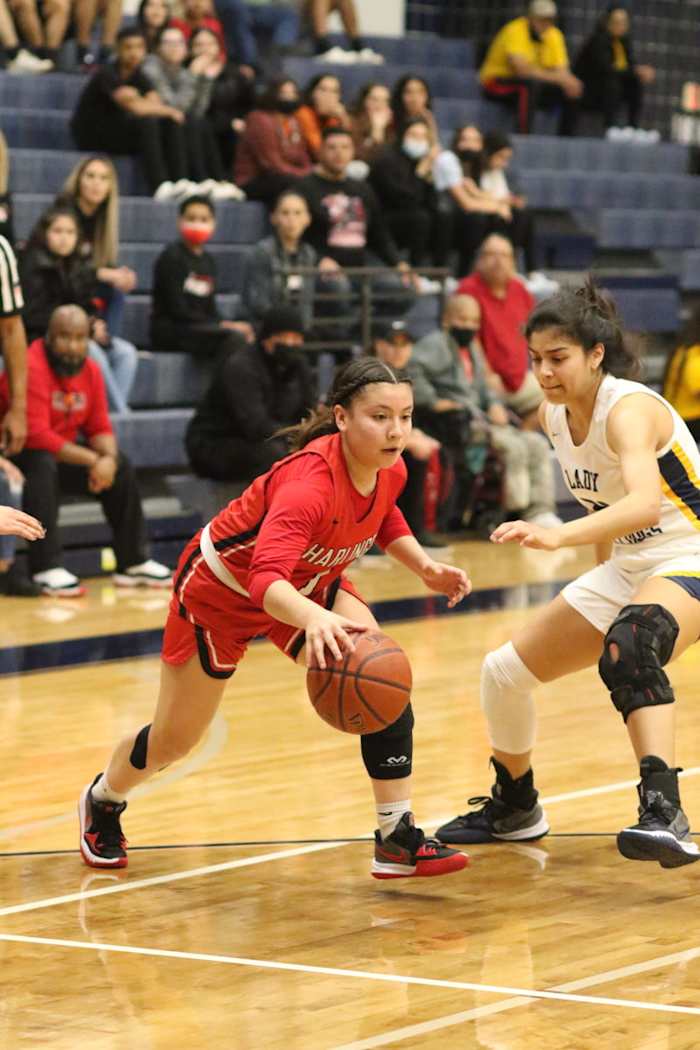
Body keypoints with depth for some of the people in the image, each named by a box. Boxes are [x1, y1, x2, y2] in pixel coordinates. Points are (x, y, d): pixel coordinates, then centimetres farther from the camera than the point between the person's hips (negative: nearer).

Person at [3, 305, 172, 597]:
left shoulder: (90, 370, 1)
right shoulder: (32, 368, -25)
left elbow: (100, 428, 4)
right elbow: (37, 435, -30)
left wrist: (108, 458, -20)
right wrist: (92, 460, -29)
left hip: (59, 452, 8)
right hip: (14, 454, -8)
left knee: (121, 466, -2)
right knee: (43, 464, -37)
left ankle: (133, 562, 6)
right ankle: (46, 569, -38)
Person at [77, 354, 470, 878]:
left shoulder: (390, 471, -18)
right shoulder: (309, 479, -42)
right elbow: (266, 578, -55)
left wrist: (426, 567, -7)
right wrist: (314, 618, -75)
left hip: (309, 585, 6)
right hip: (221, 589, -5)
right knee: (174, 740, 11)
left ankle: (398, 838, -16)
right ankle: (103, 800, 45)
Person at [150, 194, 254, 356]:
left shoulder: (208, 260, 17)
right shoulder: (171, 257, -5)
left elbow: (210, 309, 15)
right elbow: (178, 311, -11)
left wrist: (224, 324, -7)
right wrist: (223, 325, -13)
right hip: (169, 330, -7)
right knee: (234, 338, -29)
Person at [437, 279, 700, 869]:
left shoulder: (628, 410, -25)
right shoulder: (555, 415, 1)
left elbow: (646, 502, -45)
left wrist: (557, 536, -57)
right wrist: (602, 568, 19)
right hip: (627, 567, 9)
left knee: (629, 644, -42)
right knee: (505, 672, 10)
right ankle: (514, 809, 35)